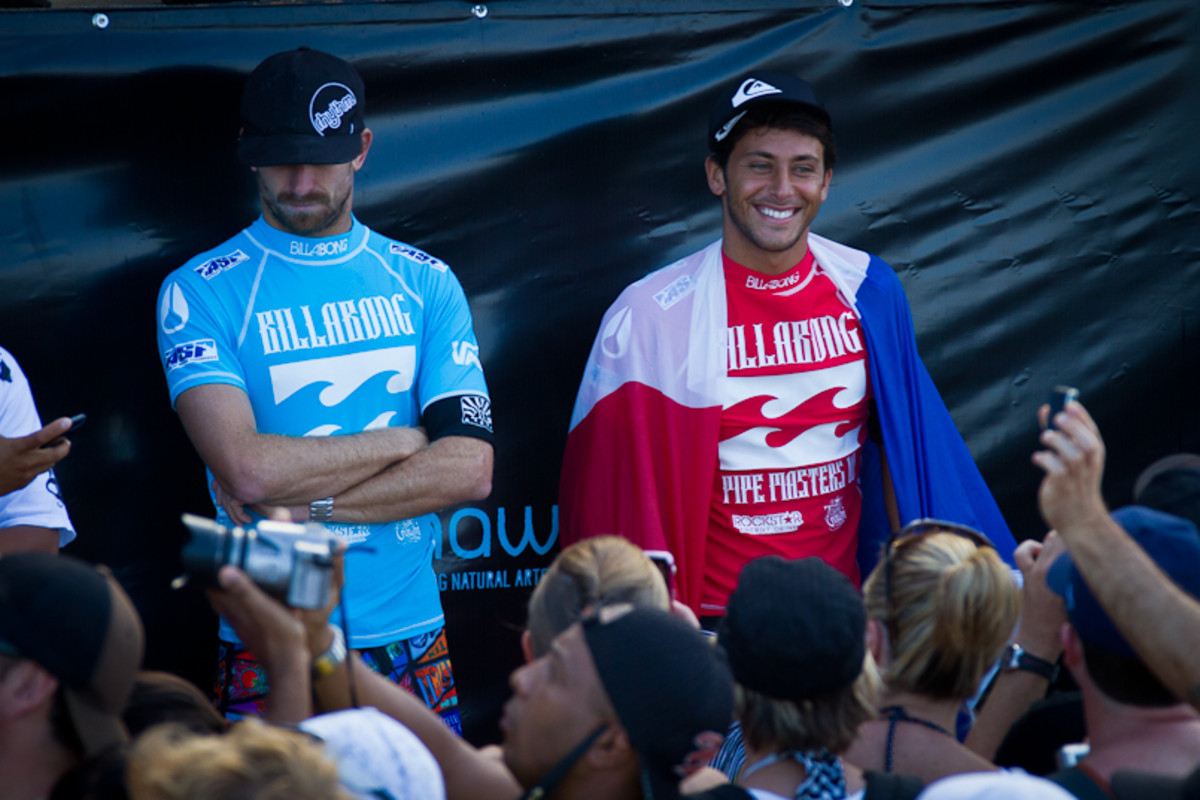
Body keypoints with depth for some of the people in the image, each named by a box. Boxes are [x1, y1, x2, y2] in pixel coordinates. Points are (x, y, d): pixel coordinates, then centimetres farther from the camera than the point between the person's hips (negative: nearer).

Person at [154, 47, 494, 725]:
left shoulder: (426, 283, 8)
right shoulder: (200, 292, -3)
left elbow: (470, 469, -3)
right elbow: (248, 468, -17)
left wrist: (306, 501, -11)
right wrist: (407, 440, -7)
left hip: (414, 643, 3)